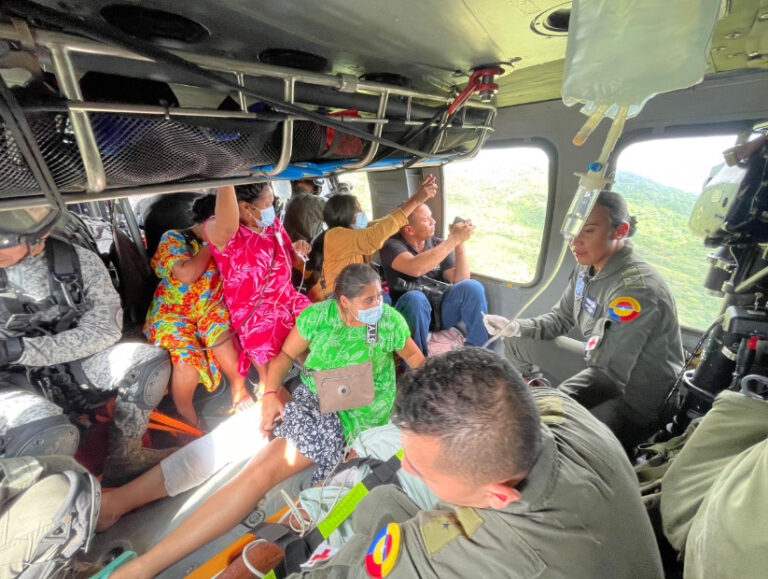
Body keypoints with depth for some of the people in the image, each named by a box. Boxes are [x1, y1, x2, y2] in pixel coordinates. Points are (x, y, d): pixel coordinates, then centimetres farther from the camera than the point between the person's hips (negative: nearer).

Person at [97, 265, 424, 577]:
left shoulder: (389, 319, -10)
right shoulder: (318, 315, -5)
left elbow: (414, 356, 7)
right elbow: (286, 354, 5)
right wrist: (271, 393, -9)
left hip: (345, 418, -4)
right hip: (307, 396, 4)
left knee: (263, 468, -23)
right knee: (222, 440, -8)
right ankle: (115, 501, 3)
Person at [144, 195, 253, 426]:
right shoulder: (173, 238, -2)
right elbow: (187, 275, -18)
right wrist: (210, 244, -10)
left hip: (211, 309, 3)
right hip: (172, 313, -2)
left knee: (221, 331, -30)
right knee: (186, 359, -27)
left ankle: (239, 387, -9)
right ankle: (187, 419, -4)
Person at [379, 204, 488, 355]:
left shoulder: (439, 244, 7)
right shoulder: (392, 245, -8)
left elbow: (461, 280, -1)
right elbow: (416, 268, -30)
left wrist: (459, 244, -13)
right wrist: (454, 239, -26)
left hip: (441, 310, 4)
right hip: (413, 309, -4)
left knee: (472, 286, -20)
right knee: (415, 297, -36)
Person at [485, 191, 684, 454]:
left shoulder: (635, 288, -29)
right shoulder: (587, 268, -3)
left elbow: (609, 373, -33)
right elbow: (560, 319, 7)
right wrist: (515, 328, -10)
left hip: (639, 399, -8)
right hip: (603, 367, 8)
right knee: (519, 342, 9)